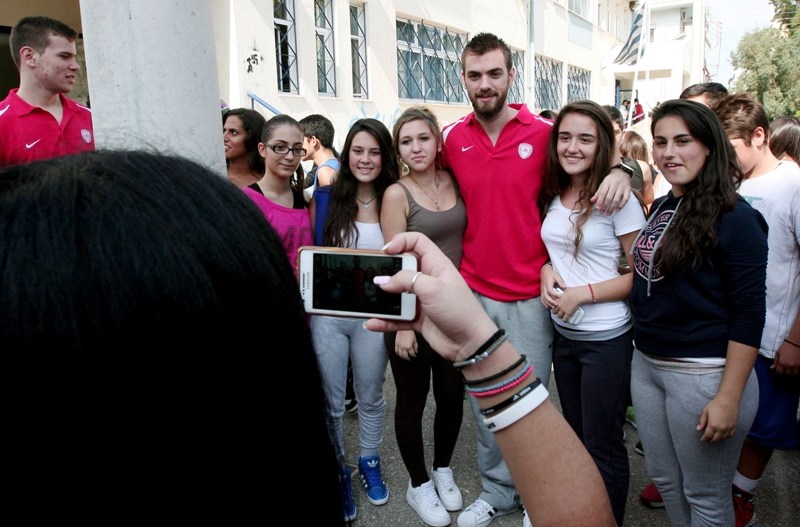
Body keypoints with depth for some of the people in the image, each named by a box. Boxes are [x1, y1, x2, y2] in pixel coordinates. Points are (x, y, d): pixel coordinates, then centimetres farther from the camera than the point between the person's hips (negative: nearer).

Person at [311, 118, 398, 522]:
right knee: (330, 403, 10)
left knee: (370, 397, 17)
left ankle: (369, 461, 40)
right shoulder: (329, 197, -1)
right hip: (327, 314, 0)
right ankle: (337, 472, 31)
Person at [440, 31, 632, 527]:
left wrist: (621, 171, -14)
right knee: (484, 399, 13)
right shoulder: (453, 139, 3)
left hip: (530, 295, -2)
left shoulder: (545, 134, -5)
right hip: (475, 292, 3)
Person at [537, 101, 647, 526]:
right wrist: (546, 270, -5)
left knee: (603, 446, 6)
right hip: (563, 334, 6)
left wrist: (582, 294, -20)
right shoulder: (552, 197, 4)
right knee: (576, 437, 21)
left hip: (607, 338, -6)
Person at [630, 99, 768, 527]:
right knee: (664, 479, 19)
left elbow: (748, 315, -16)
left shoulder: (734, 218, -13)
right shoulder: (660, 209, 7)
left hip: (704, 373, -7)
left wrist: (729, 398, -18)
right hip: (646, 363, 7)